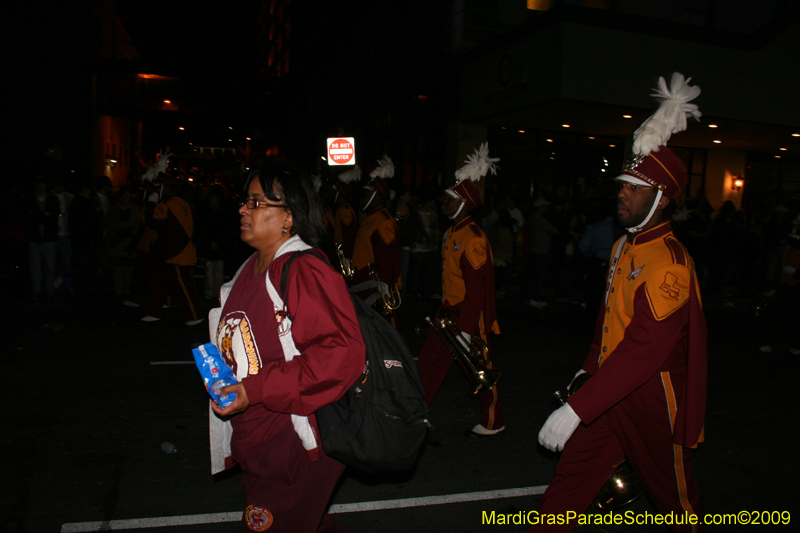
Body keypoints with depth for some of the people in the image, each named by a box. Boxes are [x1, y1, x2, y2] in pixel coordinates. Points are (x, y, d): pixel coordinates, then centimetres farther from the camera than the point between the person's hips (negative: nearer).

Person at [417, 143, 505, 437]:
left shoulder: (474, 238, -19)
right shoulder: (452, 233, 11)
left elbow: (476, 288, -22)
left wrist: (466, 328, -24)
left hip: (469, 316, -9)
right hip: (448, 311, 9)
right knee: (428, 361, 11)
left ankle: (493, 422, 24)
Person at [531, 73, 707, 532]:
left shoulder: (670, 263, -24)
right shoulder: (624, 246, 6)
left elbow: (644, 350, -32)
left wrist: (577, 409, -35)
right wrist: (590, 368, 20)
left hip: (652, 401, -7)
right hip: (612, 386, 7)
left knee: (674, 495, 16)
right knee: (571, 479, 9)